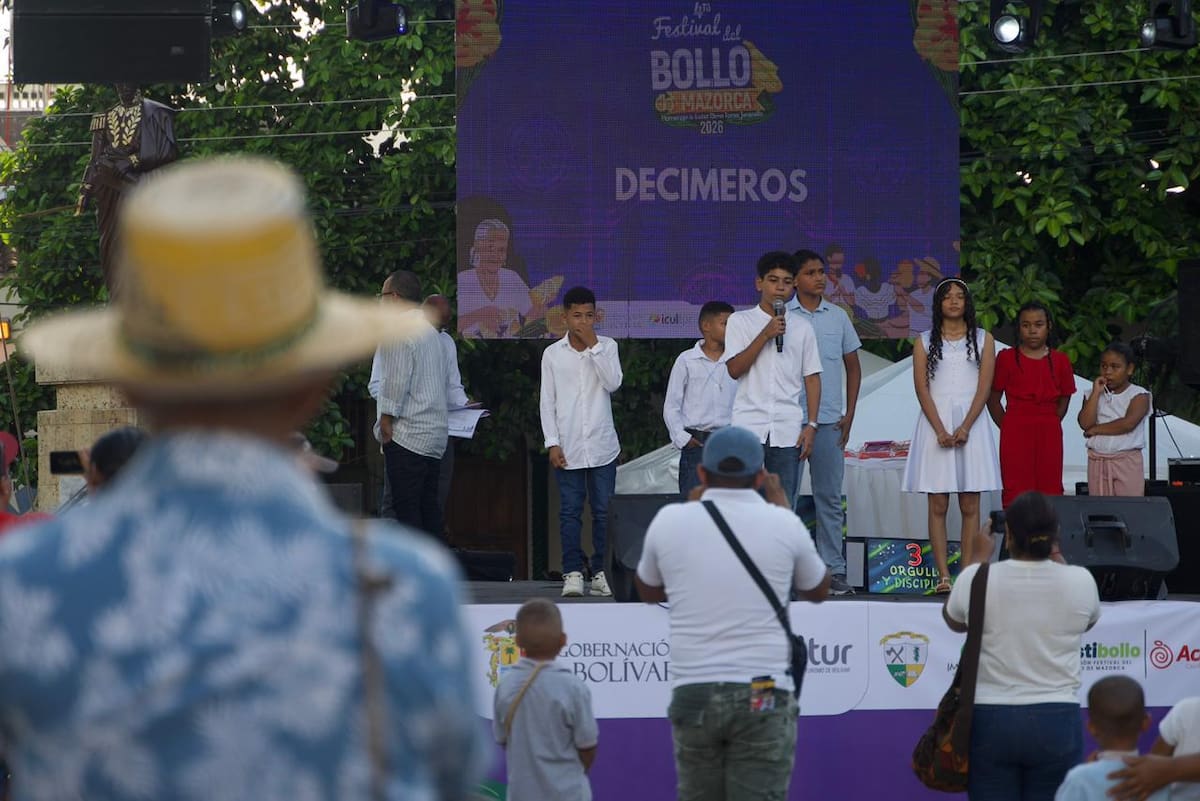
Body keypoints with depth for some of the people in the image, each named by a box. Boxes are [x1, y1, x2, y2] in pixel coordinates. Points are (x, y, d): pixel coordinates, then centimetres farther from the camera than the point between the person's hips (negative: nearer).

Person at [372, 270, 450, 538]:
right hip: (436, 432, 9)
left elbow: (396, 381, -16)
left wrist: (386, 418, -7)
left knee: (406, 509, -8)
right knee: (429, 506, 9)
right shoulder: (429, 330, 17)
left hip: (407, 435, -9)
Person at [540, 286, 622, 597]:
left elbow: (613, 383, -12)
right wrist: (552, 443, -3)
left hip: (602, 445, 0)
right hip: (568, 447, 0)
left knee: (604, 511, 2)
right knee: (570, 512, -1)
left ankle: (602, 572, 9)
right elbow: (547, 401, 4)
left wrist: (593, 345, -13)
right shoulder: (553, 353, 4)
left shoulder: (606, 347, 4)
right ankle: (572, 573, 2)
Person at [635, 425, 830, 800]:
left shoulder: (670, 521, 2)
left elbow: (649, 591, 21)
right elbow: (818, 590, 19)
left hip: (692, 693, 2)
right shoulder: (782, 525, -1)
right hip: (762, 694, -2)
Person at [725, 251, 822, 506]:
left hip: (788, 432, 2)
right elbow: (734, 368, -4)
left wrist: (811, 425, 2)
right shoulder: (740, 321, 6)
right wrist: (766, 335, -11)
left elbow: (812, 378, 11)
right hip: (749, 427, -2)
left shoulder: (802, 327, 12)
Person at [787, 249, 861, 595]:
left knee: (829, 497, 5)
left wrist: (849, 414, 6)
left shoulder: (838, 317, 9)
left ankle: (833, 568, 9)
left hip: (829, 420, 3)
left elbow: (853, 367, 15)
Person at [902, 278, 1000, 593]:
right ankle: (943, 575, -4)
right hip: (935, 422, 0)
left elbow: (984, 388, 0)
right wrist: (940, 430, -12)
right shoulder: (925, 342, 8)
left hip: (971, 423, 0)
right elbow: (922, 389, 1)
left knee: (970, 505, -1)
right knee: (938, 505, -3)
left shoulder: (983, 340, 9)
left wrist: (965, 428, -12)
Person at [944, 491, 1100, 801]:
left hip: (990, 719, 0)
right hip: (1056, 720, 1)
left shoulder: (977, 579, -9)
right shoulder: (1080, 582, -6)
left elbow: (954, 621, 14)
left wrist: (978, 558, 23)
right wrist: (1056, 560, 25)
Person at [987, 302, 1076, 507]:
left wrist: (1048, 424, 4)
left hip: (1049, 435, 2)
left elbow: (1064, 399, 14)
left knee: (1050, 489, 3)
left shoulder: (1059, 361, 7)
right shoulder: (1007, 358, 2)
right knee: (1015, 491, -4)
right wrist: (1007, 427, -2)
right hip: (1015, 435, -2)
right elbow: (993, 399, 4)